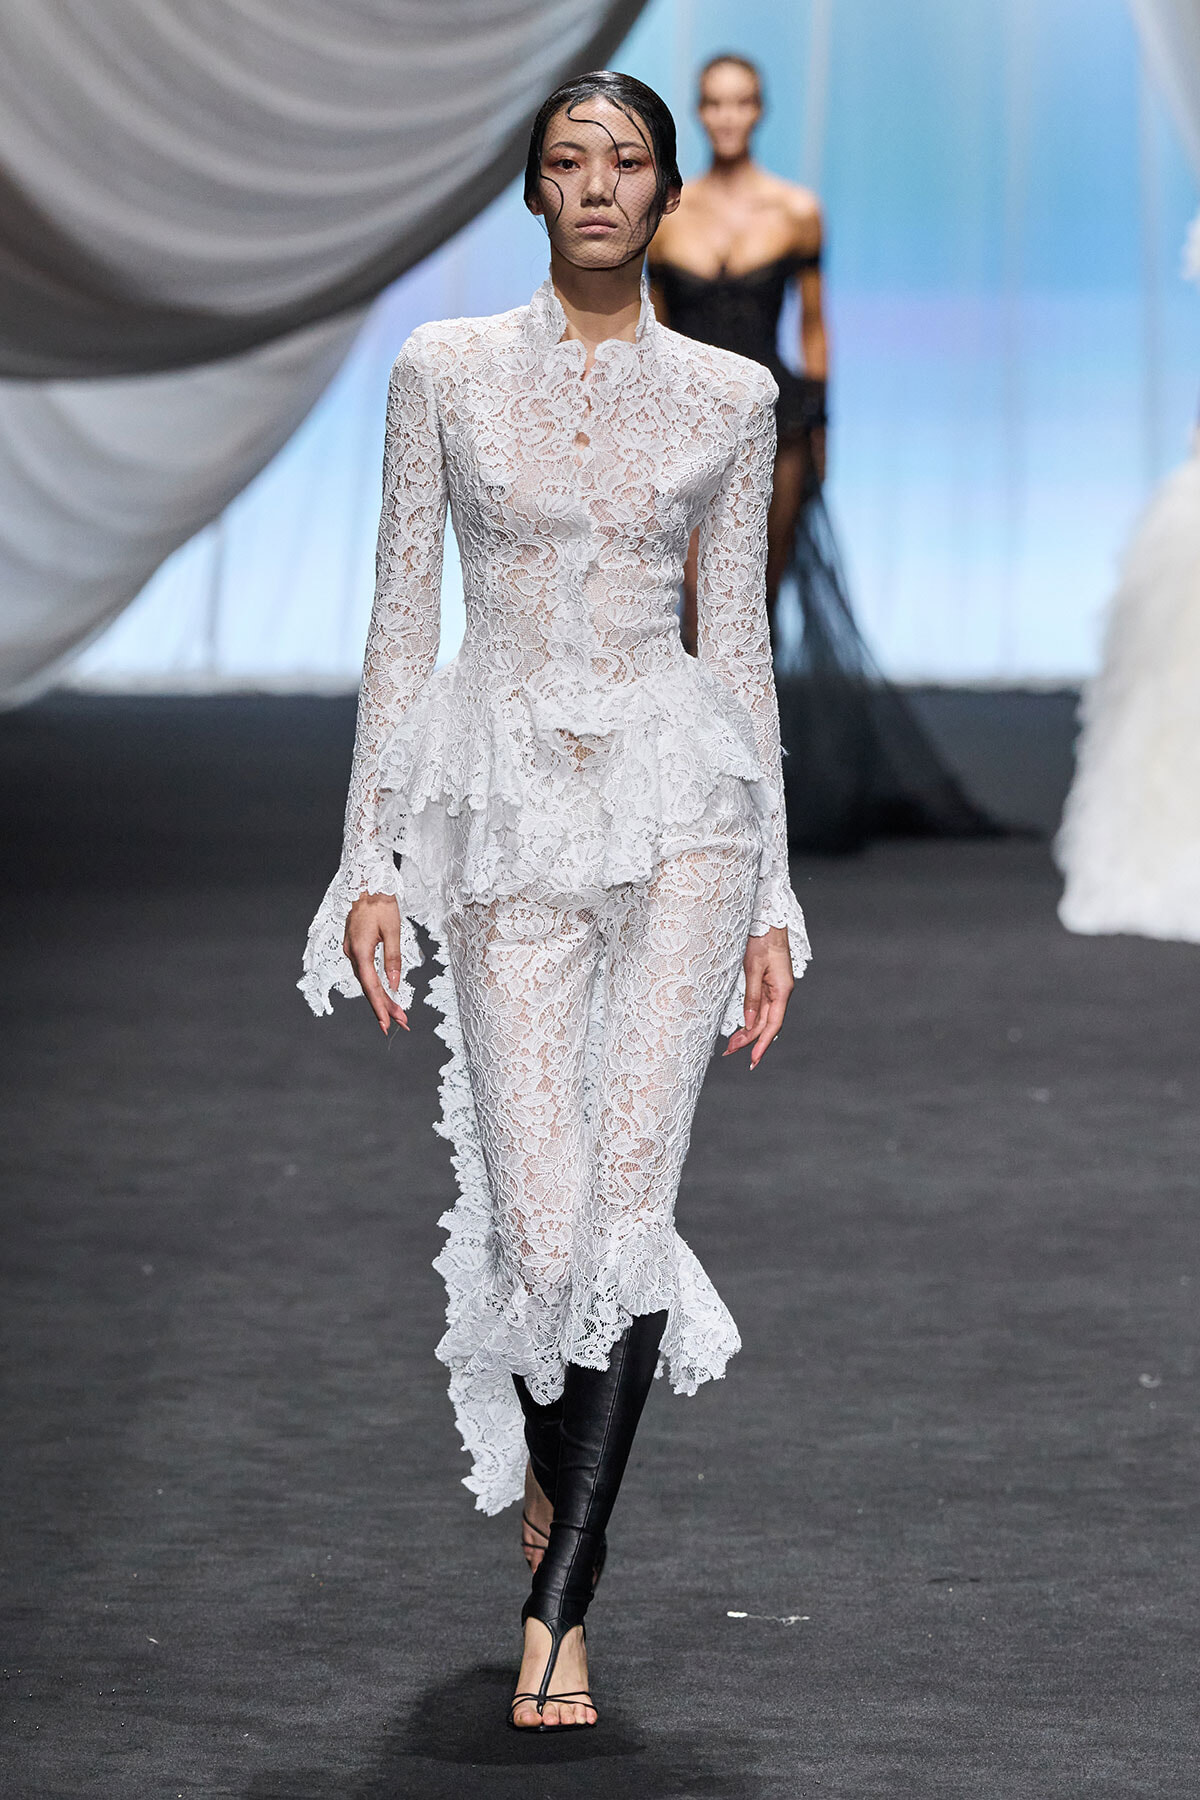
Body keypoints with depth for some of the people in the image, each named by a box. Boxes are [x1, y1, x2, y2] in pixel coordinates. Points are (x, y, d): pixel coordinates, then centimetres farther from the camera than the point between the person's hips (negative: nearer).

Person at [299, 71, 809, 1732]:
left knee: (629, 1195, -11)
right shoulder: (445, 371, 5)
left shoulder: (731, 396, 7)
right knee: (543, 1221, -6)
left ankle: (558, 1603, -4)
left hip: (678, 791, 0)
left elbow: (739, 644, 10)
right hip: (510, 798, 0)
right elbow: (401, 624, 5)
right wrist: (373, 865, -1)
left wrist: (773, 897, 7)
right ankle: (556, 1462, 30)